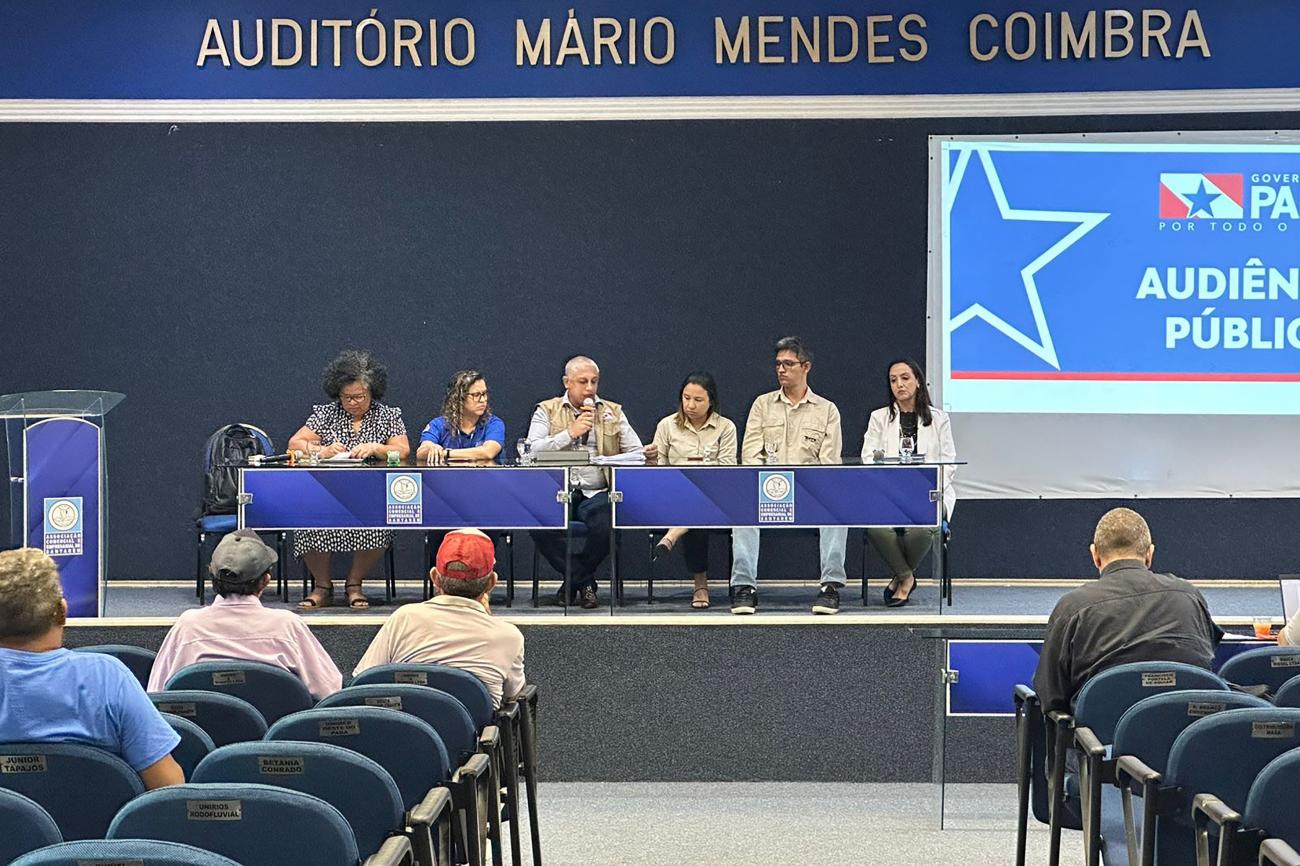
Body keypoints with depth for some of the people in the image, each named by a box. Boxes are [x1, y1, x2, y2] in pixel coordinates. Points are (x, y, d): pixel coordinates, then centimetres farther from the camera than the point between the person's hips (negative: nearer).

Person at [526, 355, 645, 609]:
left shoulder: (613, 412, 17)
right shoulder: (547, 411, 11)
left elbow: (633, 452, 10)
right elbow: (533, 451, -4)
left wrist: (646, 455, -15)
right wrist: (570, 433, -11)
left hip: (597, 493, 1)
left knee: (606, 526, -33)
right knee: (540, 526, -32)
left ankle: (573, 580, -3)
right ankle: (585, 582, -9)